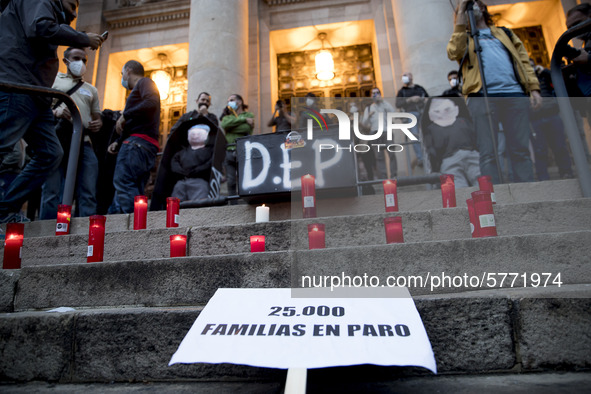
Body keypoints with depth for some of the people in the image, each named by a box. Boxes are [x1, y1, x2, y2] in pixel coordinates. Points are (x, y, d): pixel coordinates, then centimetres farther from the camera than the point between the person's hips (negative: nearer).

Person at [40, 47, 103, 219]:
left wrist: (97, 125, 3)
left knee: (89, 193, -8)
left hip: (83, 142, 3)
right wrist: (55, 111, -11)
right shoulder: (54, 79, 18)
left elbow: (96, 117, 27)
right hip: (57, 138, -3)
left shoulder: (91, 90, 29)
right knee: (51, 191, -7)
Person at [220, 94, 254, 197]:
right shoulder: (227, 116, 23)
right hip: (229, 152, 4)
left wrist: (229, 128, 1)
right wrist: (243, 119, -5)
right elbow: (224, 124, -2)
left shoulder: (248, 115, 11)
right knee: (231, 182, 3)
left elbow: (245, 128, -9)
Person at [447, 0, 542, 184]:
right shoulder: (464, 37, 21)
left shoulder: (505, 33, 28)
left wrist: (533, 88, 6)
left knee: (520, 150, 0)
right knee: (488, 153, -7)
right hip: (482, 96, -2)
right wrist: (461, 20, 0)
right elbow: (453, 53, -4)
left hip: (515, 94, 3)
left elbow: (523, 60, 20)